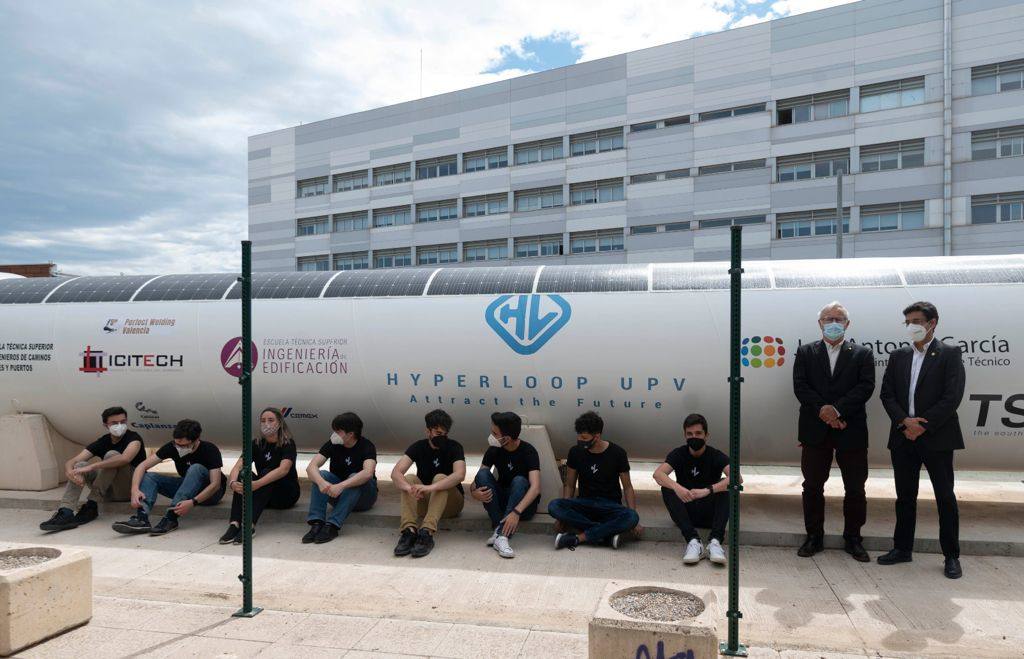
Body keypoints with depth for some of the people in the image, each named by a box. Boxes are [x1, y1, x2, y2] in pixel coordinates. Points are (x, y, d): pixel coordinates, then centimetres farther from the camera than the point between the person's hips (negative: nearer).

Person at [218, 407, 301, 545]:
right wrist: (232, 482, -36)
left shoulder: (288, 443, -11)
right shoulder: (256, 444, 1)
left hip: (287, 493, -4)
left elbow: (283, 469, -30)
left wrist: (257, 484, -44)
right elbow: (237, 467, -12)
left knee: (266, 473, -31)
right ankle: (235, 524, -35)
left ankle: (250, 525, -40)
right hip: (262, 496, 4)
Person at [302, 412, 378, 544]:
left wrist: (341, 486, -48)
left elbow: (368, 473, -36)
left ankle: (332, 525, -37)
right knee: (321, 475, -22)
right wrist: (321, 482, -40)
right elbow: (311, 467, -18)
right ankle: (316, 523, -32)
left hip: (363, 497, -3)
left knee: (355, 479, -34)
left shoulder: (367, 446, -17)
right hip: (338, 495, 3)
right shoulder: (332, 444, -6)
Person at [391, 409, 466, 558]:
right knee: (408, 479, -23)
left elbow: (460, 474, -31)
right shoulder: (419, 447, -5)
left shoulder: (454, 447, -11)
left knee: (440, 478, -31)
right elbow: (396, 473, -20)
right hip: (423, 502, 2)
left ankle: (427, 532, -47)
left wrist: (430, 487, -46)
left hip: (451, 502, -2)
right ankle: (409, 530, -41)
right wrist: (409, 488, -43)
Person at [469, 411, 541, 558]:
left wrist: (516, 512, -45)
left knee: (519, 480, -34)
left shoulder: (528, 451, -18)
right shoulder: (494, 450, -5)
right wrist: (473, 491, -30)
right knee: (483, 473, -21)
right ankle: (498, 528, -31)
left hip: (524, 504, -4)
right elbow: (479, 478, -5)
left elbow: (535, 487, -30)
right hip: (500, 502, 4)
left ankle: (502, 535, -46)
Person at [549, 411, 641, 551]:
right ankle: (608, 534, -28)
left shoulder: (617, 453, -6)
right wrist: (564, 516, -9)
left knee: (631, 518, -35)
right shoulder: (576, 452, -2)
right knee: (554, 506, -29)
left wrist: (634, 521, -10)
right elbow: (569, 485, 5)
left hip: (610, 505, -1)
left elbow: (627, 487, 1)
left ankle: (578, 538, -28)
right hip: (584, 502, 2)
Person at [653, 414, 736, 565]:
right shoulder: (678, 454, -4)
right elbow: (658, 474, -23)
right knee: (667, 488, -25)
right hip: (685, 513, 1)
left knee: (726, 485, -24)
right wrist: (677, 487, -44)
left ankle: (715, 541, -34)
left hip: (710, 513, -1)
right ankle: (693, 541, -36)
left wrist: (707, 490, -41)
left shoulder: (716, 456, -7)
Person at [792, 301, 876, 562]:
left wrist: (837, 409, -17)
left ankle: (853, 538, 21)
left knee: (855, 489, 7)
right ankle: (814, 537, 19)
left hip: (851, 430, 0)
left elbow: (866, 387, -7)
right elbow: (800, 386, -3)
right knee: (812, 487, 7)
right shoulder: (805, 352, 7)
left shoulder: (862, 354, 5)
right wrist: (823, 410, -16)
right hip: (815, 430, 1)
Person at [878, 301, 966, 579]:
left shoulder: (950, 354, -2)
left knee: (945, 497, 3)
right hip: (903, 438, 4)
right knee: (905, 496, 11)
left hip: (937, 438, -4)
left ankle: (952, 556, 14)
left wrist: (922, 426, -14)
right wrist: (905, 421, -11)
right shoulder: (898, 356, 11)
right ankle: (902, 548, 21)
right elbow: (887, 394, 5)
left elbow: (952, 397, -11)